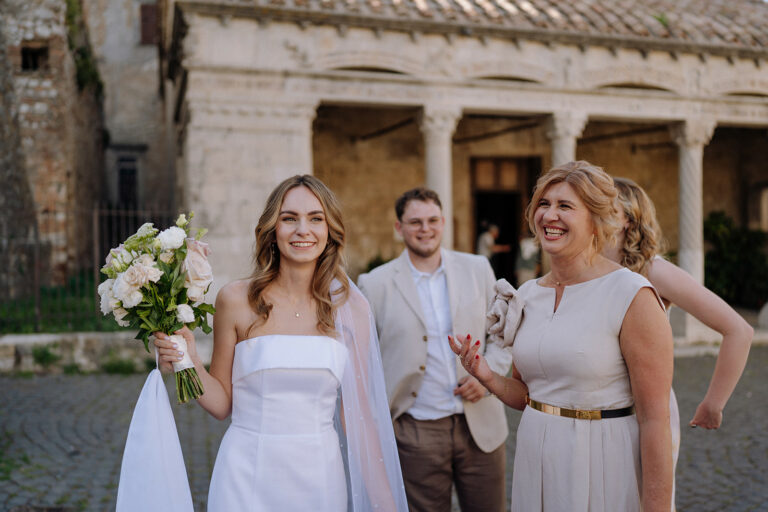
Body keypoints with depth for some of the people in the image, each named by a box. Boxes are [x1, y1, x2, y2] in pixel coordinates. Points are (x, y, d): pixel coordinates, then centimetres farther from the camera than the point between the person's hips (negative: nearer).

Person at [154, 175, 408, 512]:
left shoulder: (350, 307, -3)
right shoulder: (235, 301, -7)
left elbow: (358, 410, 1)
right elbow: (222, 404, 1)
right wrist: (190, 363, -17)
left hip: (319, 476, 2)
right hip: (248, 476, -1)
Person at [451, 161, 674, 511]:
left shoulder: (633, 297, -16)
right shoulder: (527, 295, 3)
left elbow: (654, 418, -16)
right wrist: (488, 377, -7)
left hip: (602, 466, -6)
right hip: (535, 461, 6)